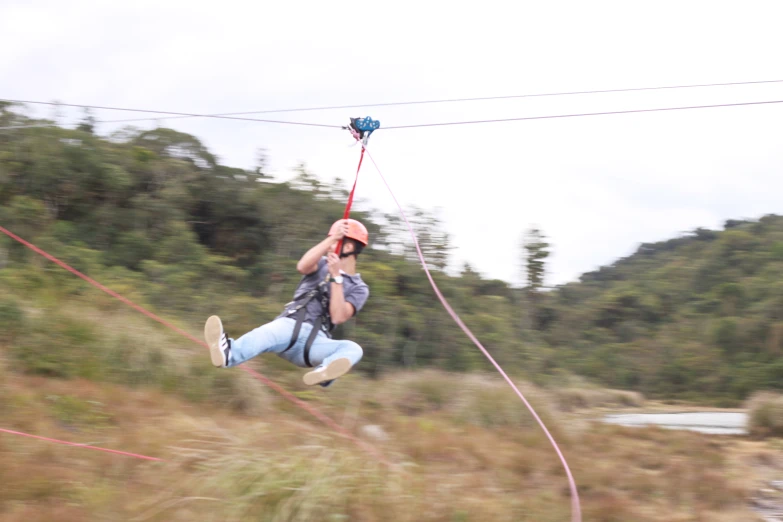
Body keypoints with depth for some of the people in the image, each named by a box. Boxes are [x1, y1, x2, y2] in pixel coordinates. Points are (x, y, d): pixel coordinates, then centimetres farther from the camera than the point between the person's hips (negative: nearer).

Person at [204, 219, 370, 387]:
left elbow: (338, 317, -6)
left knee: (353, 349, -30)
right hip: (290, 325, 0)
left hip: (315, 341, 0)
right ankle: (228, 354, -68)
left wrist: (336, 277, -10)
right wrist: (332, 238, -12)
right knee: (268, 332, -34)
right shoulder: (322, 265, 18)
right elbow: (302, 266, -7)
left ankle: (322, 374, -66)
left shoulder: (359, 289, 12)